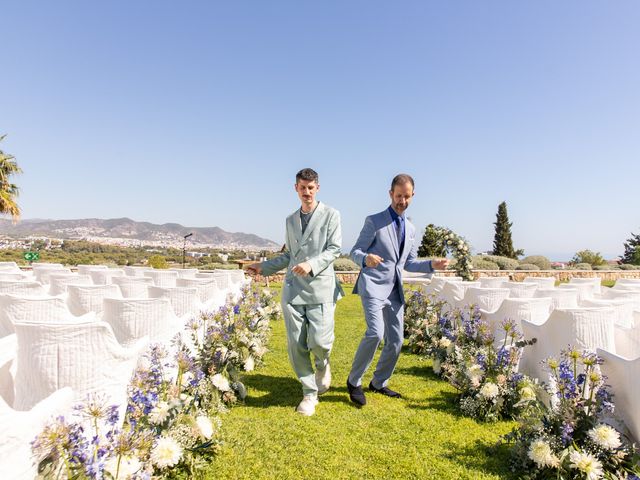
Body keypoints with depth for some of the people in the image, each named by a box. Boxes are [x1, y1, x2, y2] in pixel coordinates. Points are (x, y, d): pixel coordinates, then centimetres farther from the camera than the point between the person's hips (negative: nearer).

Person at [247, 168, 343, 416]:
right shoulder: (291, 220, 17)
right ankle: (310, 393, 20)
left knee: (319, 342, -10)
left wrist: (312, 264, -18)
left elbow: (334, 249, -4)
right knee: (296, 345, 2)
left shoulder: (330, 214, 2)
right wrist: (264, 267, 18)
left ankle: (323, 367, 28)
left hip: (320, 287, -4)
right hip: (293, 288, 4)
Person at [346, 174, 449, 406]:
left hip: (395, 290, 6)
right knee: (375, 333, -21)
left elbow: (409, 263, 18)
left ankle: (379, 383, 28)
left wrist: (432, 265, 2)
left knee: (395, 341, 8)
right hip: (373, 286, -6)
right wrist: (366, 258, -28)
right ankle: (354, 381, -1)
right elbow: (355, 252, -5)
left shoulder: (410, 228, 15)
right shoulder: (374, 221, -4)